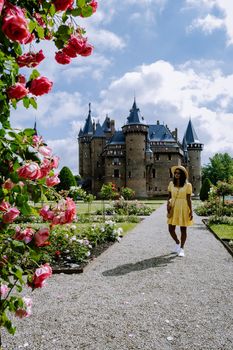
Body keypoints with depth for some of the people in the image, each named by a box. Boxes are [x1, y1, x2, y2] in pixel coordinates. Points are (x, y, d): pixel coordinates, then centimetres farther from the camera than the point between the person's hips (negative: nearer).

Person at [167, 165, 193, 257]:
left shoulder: (187, 185, -5)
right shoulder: (171, 184, 5)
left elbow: (188, 199, -4)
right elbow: (169, 196, 10)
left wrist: (191, 211, -8)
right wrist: (168, 203, -9)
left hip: (183, 208, -3)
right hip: (173, 208, 3)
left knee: (183, 229, 5)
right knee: (171, 229, 4)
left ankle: (181, 249, 20)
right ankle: (177, 243, 33)